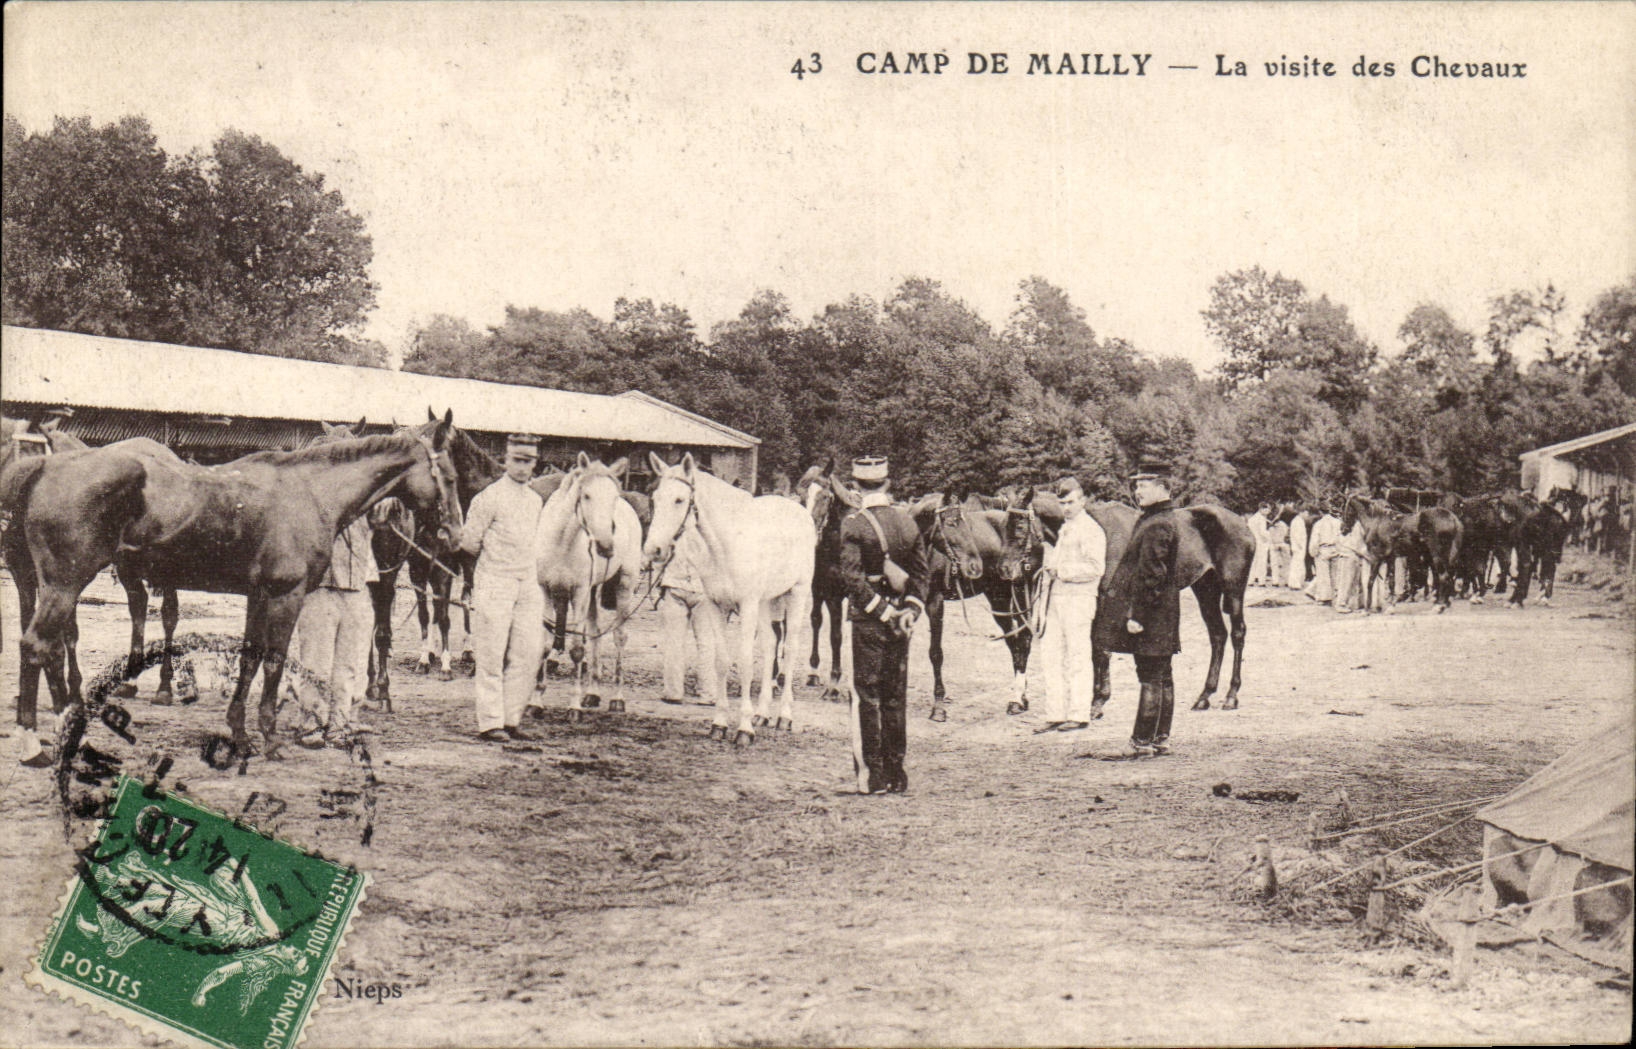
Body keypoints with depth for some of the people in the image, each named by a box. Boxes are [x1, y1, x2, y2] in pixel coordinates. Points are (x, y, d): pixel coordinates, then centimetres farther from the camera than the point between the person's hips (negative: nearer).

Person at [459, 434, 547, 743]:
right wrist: (493, 559, 9)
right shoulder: (489, 497, -7)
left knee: (529, 653, 3)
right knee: (491, 655, -3)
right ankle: (490, 723, 2)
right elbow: (469, 541, -4)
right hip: (495, 582, -6)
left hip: (529, 582, 6)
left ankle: (512, 720, 12)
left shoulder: (536, 501, 13)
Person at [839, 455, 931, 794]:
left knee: (867, 697, 1)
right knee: (896, 696, 12)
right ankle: (896, 774, 16)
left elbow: (853, 578, -18)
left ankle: (873, 775, 0)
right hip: (900, 619, 5)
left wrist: (882, 611, -14)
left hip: (868, 618, -5)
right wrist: (910, 609, -2)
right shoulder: (908, 521, 6)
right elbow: (921, 573, 4)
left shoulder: (854, 523, -10)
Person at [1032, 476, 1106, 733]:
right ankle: (1056, 714, 13)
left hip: (1077, 599, -9)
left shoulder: (1091, 530, -8)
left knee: (1077, 658, -3)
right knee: (1051, 656, 8)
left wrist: (1062, 570, -21)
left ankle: (1079, 714, 3)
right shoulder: (1064, 529, 21)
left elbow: (1094, 568, -17)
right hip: (1055, 599, 9)